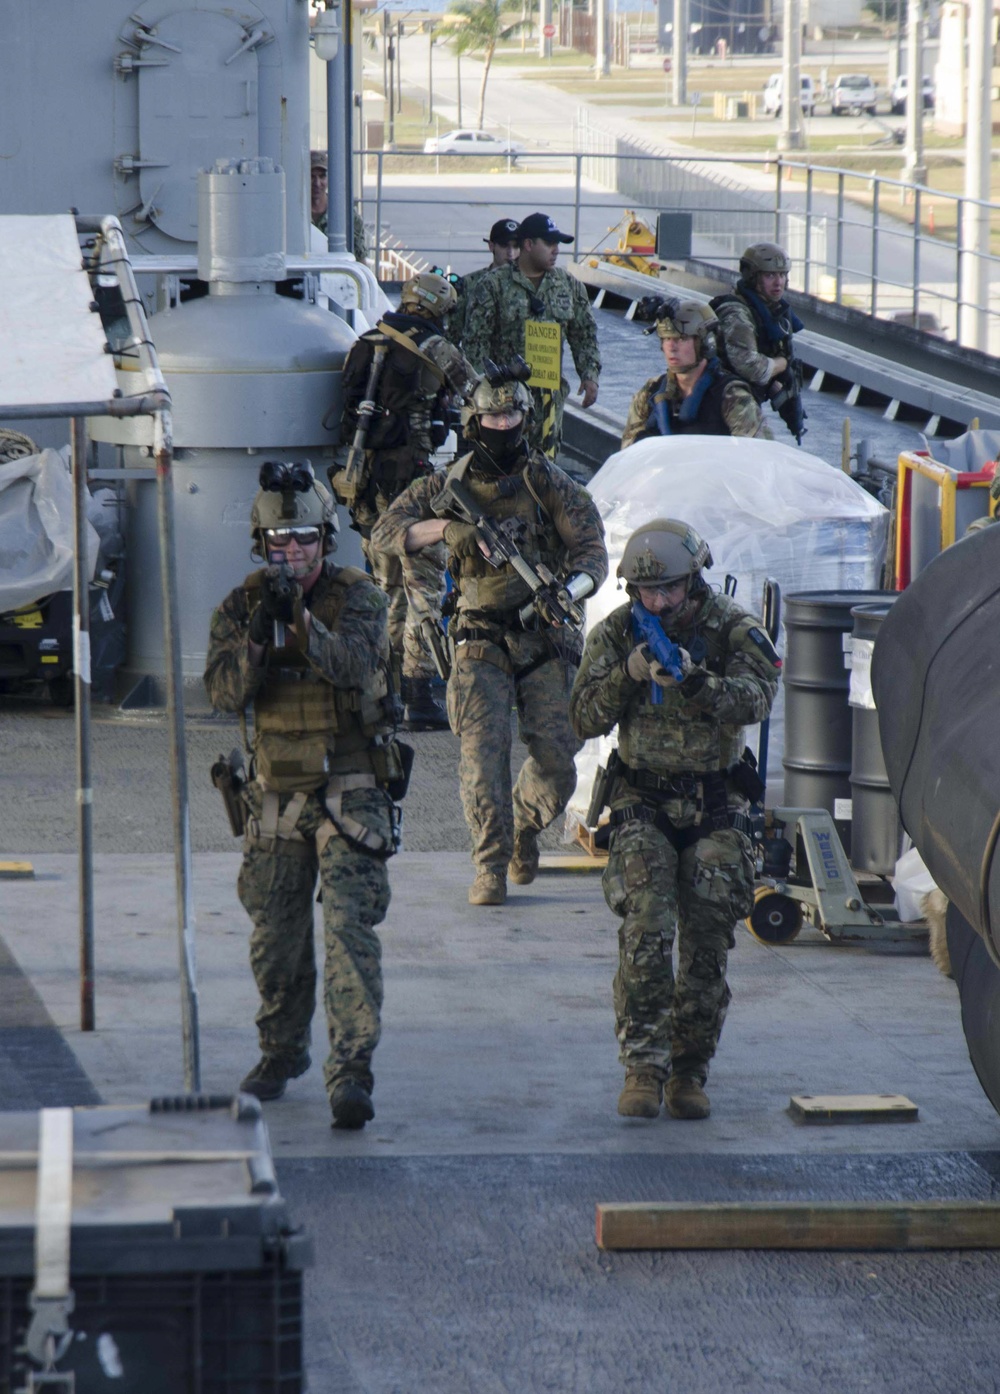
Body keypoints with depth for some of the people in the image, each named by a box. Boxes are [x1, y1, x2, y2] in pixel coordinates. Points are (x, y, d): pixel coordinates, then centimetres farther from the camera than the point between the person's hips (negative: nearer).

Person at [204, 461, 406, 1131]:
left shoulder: (357, 596, -6)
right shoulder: (241, 605, 3)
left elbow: (353, 663, -24)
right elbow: (225, 692, -8)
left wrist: (302, 620, -38)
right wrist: (257, 633, -24)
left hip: (351, 793, -4)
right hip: (277, 793, 4)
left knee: (351, 929, -14)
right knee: (276, 936, 12)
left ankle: (352, 1070, -17)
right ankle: (283, 1051, 32)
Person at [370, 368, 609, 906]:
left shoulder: (550, 485, 3)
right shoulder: (449, 487, 5)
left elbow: (592, 551, -1)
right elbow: (386, 532, 0)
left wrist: (567, 590, -22)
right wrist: (444, 527, -17)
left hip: (544, 641, 0)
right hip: (480, 643, 0)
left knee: (556, 756, -6)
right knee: (483, 750, -15)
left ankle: (525, 824, 26)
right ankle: (490, 867, -11)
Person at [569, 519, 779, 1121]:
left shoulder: (734, 627, -7)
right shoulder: (616, 632, 0)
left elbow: (755, 698, -24)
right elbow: (586, 720, -3)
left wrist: (694, 679, -41)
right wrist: (628, 675, -19)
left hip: (716, 806, 0)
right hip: (644, 803, 0)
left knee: (707, 945, -2)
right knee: (647, 933, -17)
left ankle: (690, 1071, 12)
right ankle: (644, 1067, -15)